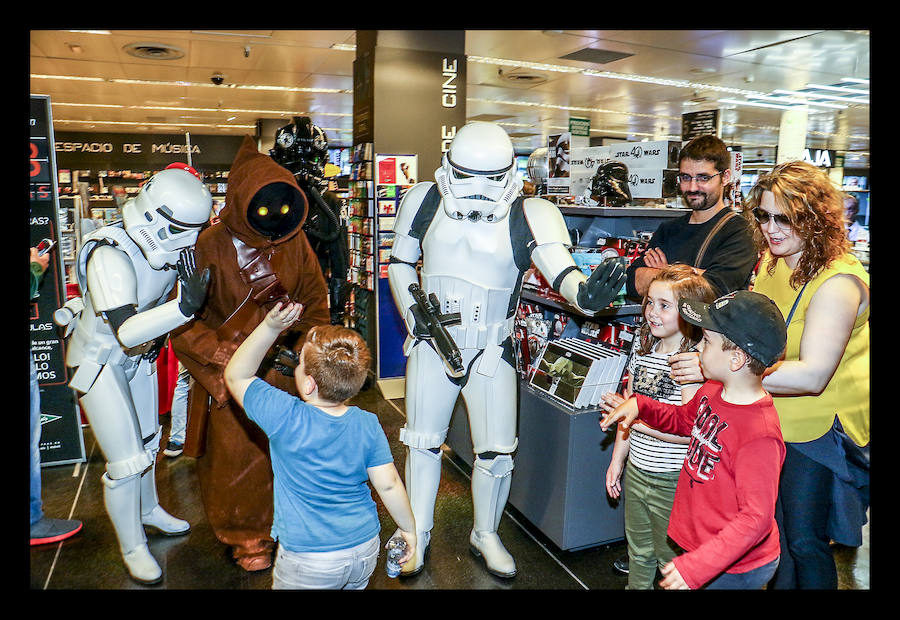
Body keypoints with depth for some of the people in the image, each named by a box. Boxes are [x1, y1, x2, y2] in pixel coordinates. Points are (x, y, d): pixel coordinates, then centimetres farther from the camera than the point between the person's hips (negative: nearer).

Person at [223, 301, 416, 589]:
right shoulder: (368, 424, -12)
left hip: (307, 562, -4)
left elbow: (236, 375, -10)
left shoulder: (285, 417, -22)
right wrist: (409, 529, 10)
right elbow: (388, 484, -5)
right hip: (365, 549, 4)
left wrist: (271, 326, -19)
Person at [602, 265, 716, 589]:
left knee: (670, 556, 12)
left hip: (672, 481, -6)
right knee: (638, 550, 24)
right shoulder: (642, 350, 2)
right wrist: (617, 460, 12)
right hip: (636, 471, 7)